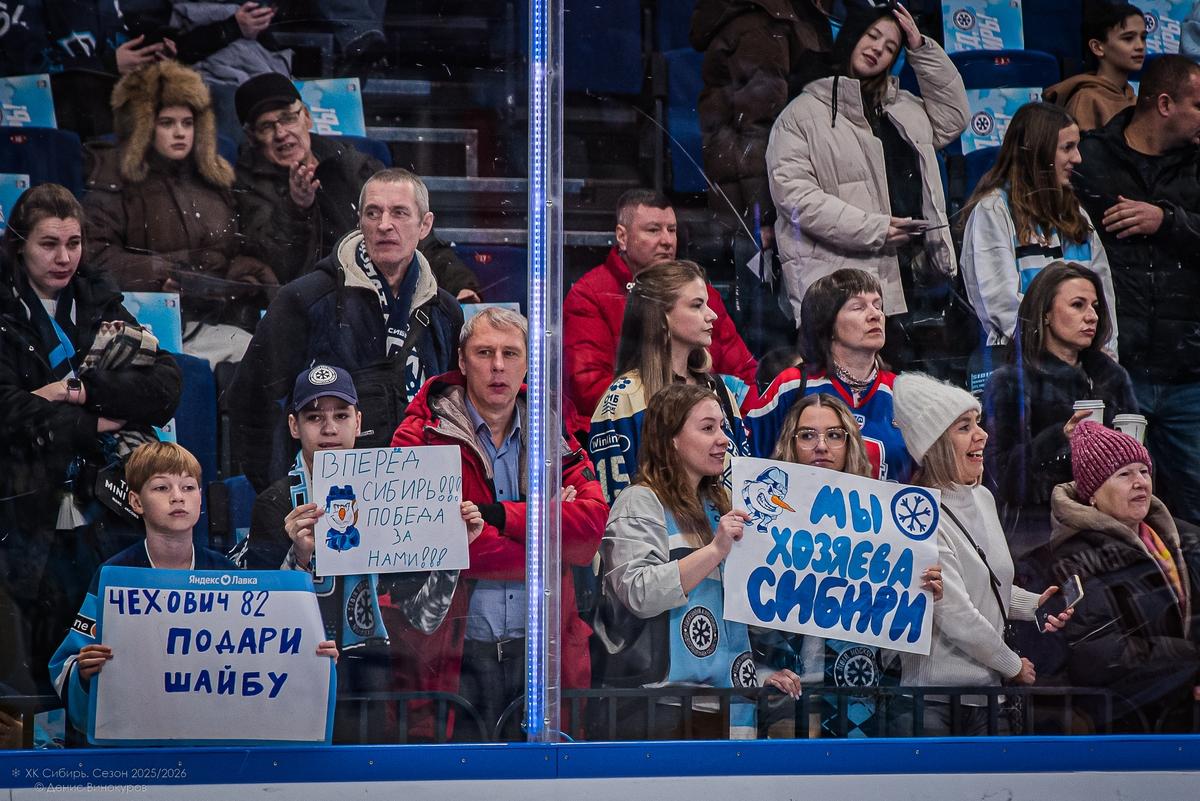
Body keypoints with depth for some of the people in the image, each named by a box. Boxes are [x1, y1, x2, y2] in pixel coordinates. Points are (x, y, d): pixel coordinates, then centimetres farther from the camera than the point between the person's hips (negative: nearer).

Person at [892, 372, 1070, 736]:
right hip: (936, 704, -8)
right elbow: (958, 617, -19)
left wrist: (1032, 604, 5)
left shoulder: (982, 498, 10)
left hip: (988, 692, 8)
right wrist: (1014, 667, -5)